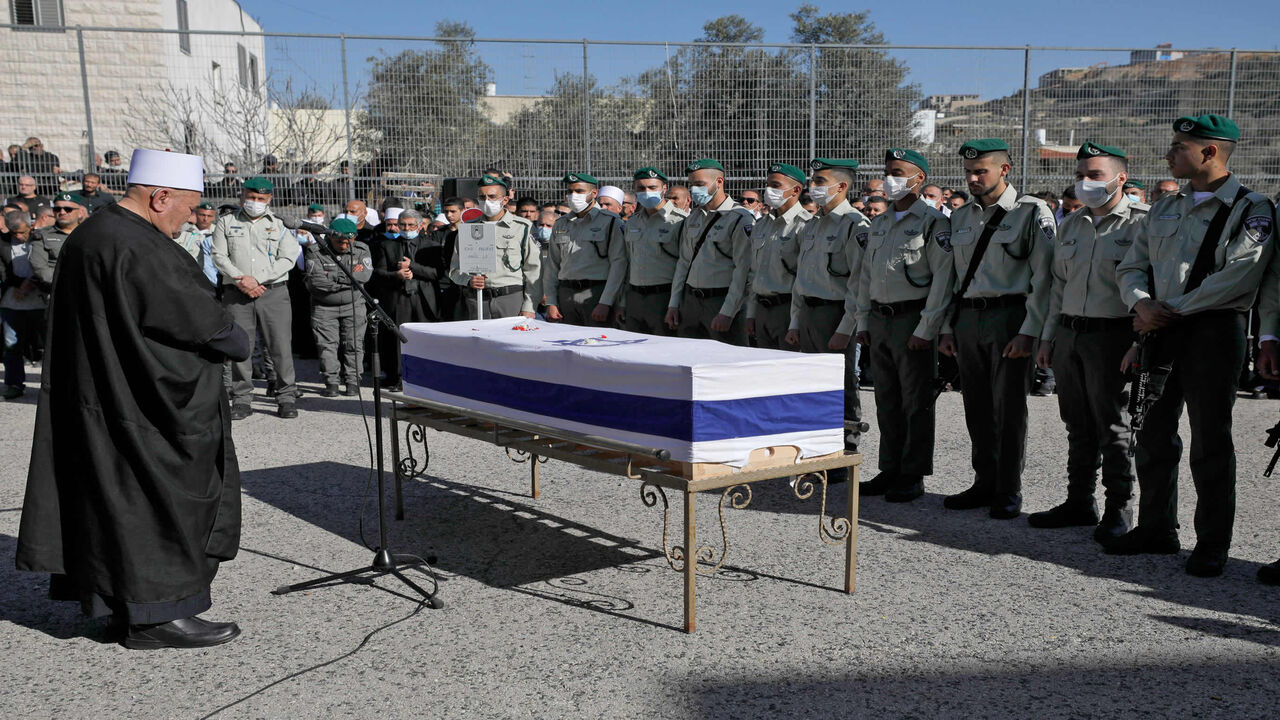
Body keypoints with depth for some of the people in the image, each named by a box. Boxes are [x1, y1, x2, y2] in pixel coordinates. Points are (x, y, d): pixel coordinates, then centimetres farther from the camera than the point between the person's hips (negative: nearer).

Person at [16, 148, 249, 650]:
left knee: (117, 499, 18)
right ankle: (156, 615, 10)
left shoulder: (89, 235, 11)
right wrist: (239, 343, -1)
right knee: (159, 500, 0)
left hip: (98, 401, 10)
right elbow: (197, 318, -21)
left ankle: (113, 595, 30)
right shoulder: (139, 250, -23)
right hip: (143, 409, -10)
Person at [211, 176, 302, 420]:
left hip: (274, 291, 0)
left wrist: (257, 279, -10)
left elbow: (288, 258, 1)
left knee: (281, 346, -4)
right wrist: (240, 279, -12)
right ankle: (241, 400, 9)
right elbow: (219, 256, 4)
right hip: (236, 293, 1)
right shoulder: (226, 223, 13)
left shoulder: (279, 226, 12)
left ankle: (286, 397, 5)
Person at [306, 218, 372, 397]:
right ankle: (331, 382, 5)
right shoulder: (316, 251, -9)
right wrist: (350, 278, -17)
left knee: (353, 344, 1)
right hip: (324, 306, -1)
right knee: (327, 344, -3)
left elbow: (365, 275, -18)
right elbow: (315, 281, -21)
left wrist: (333, 276, -19)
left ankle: (352, 382, 11)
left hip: (353, 305, 1)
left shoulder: (362, 250, -2)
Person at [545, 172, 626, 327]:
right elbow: (552, 265, 17)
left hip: (596, 292, -4)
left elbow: (618, 263, -7)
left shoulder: (610, 222, 0)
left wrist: (605, 303, -14)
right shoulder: (561, 225, 16)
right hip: (565, 295, 5)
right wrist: (551, 302, 8)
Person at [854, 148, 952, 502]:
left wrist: (926, 328, -17)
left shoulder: (933, 221, -7)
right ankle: (890, 470, 21)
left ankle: (913, 476, 8)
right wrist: (863, 322, 14)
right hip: (879, 319, 7)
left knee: (916, 403, 0)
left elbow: (943, 278, -13)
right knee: (886, 401, 12)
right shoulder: (878, 224, 16)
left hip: (912, 319, -7)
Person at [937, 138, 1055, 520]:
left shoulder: (1032, 212, -4)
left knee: (1009, 408, -1)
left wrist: (1028, 332, -14)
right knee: (977, 409, 10)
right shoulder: (960, 217, 14)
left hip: (1009, 317, -6)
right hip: (967, 318, 6)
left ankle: (1009, 491, 11)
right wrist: (947, 327, 13)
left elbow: (1043, 277, -8)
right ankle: (985, 484, 22)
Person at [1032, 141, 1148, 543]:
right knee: (1078, 424, 12)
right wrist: (1047, 337, 16)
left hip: (1111, 334, -6)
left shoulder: (1140, 223, -5)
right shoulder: (1070, 225, 15)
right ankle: (1080, 502, 21)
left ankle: (1119, 510, 10)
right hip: (1068, 332, 6)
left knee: (1112, 426, -1)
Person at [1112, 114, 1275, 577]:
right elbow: (1131, 266, 14)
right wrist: (1142, 304, -7)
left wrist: (1171, 310, -15)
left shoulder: (1252, 209, -3)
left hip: (1214, 330, -6)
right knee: (1153, 433, 9)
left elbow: (1238, 275, -16)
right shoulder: (1164, 209, 16)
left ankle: (1213, 544, 10)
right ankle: (1156, 528, 22)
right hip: (1159, 331, 6)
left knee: (1210, 440, -1)